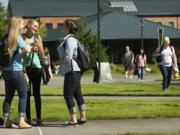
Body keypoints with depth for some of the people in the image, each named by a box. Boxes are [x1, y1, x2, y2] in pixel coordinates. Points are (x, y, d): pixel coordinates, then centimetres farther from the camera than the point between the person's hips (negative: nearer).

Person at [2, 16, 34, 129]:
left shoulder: (6, 38, 11)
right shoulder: (18, 37, -9)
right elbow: (27, 49, -17)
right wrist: (30, 47, 6)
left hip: (7, 71, 7)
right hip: (16, 70, -7)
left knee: (9, 96, 10)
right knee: (23, 95, 0)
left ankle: (7, 121, 10)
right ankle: (21, 121, -5)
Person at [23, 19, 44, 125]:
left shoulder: (38, 38, 6)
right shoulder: (21, 37, 0)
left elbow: (42, 55, 6)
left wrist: (38, 45, -10)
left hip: (36, 68, 1)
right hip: (25, 68, -1)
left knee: (37, 93, 1)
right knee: (26, 94, 1)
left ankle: (39, 118, 3)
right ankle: (28, 118, 5)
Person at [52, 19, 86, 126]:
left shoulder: (69, 39, -14)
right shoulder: (72, 39, 17)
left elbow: (68, 58, -20)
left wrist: (57, 62, -8)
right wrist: (60, 62, 16)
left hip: (72, 71, -10)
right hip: (75, 70, 10)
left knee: (68, 95, -8)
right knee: (77, 94, 13)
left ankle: (73, 120, -8)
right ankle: (83, 117, 18)